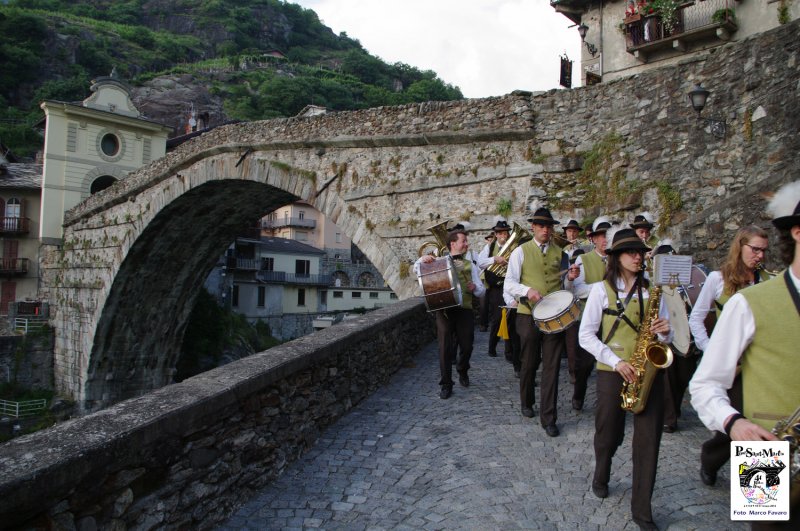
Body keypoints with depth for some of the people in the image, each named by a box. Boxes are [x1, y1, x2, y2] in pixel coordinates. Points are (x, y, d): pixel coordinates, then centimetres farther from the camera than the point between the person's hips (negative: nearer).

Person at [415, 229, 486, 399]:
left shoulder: (470, 266, 15)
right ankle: (446, 384, 7)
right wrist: (423, 259, -12)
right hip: (444, 310, -1)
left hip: (464, 310, 2)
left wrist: (474, 287, -11)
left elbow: (481, 290, 12)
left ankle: (462, 371, 36)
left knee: (466, 346, 4)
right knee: (445, 347, -4)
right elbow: (416, 270, 8)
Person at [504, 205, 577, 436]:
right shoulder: (521, 251, 2)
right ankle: (526, 403, 36)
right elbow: (509, 285, -6)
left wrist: (571, 278, -1)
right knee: (529, 363, 12)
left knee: (551, 367, 0)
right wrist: (527, 290, -24)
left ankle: (548, 418, 8)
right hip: (529, 315, -2)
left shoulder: (560, 253, 12)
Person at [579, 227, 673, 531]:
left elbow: (664, 334, 13)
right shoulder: (601, 289, -1)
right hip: (613, 371, -2)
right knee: (609, 435, 10)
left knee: (649, 440, 0)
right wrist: (616, 360, -15)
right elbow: (586, 335, -4)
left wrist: (665, 333, -11)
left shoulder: (651, 290, 9)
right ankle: (600, 478, 41)